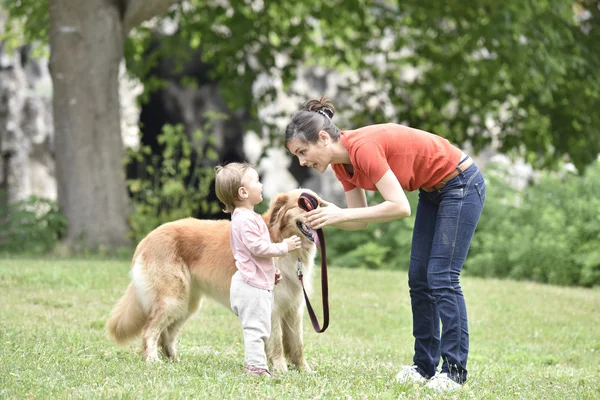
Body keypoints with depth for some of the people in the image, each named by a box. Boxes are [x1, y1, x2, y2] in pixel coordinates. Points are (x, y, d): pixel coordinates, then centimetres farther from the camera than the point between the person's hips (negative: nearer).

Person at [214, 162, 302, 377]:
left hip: (257, 281, 11)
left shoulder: (244, 217, 18)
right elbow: (257, 247, -23)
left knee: (258, 328, 14)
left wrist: (271, 270, 25)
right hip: (252, 285, -11)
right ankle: (256, 365, -11)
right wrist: (284, 247, -12)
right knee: (256, 327, -11)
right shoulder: (247, 219, -17)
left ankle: (255, 365, 19)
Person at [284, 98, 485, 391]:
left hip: (460, 183, -9)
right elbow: (360, 220, 2)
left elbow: (400, 207, -33)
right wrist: (328, 216, -17)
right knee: (418, 278, 7)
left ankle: (455, 370, -7)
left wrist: (342, 214, -30)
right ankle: (425, 365, 13)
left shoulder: (363, 147, -29)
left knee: (441, 278, -11)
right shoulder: (342, 163, -2)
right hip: (432, 190, 9)